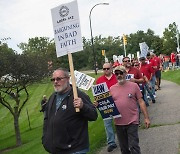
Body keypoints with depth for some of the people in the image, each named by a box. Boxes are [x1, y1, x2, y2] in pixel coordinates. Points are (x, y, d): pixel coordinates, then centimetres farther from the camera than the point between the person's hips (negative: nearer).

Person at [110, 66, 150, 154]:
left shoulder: (134, 86, -2)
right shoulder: (112, 89, 4)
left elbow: (141, 102, 0)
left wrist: (146, 118, -2)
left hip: (132, 122, -3)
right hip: (119, 123, 3)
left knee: (134, 146, -2)